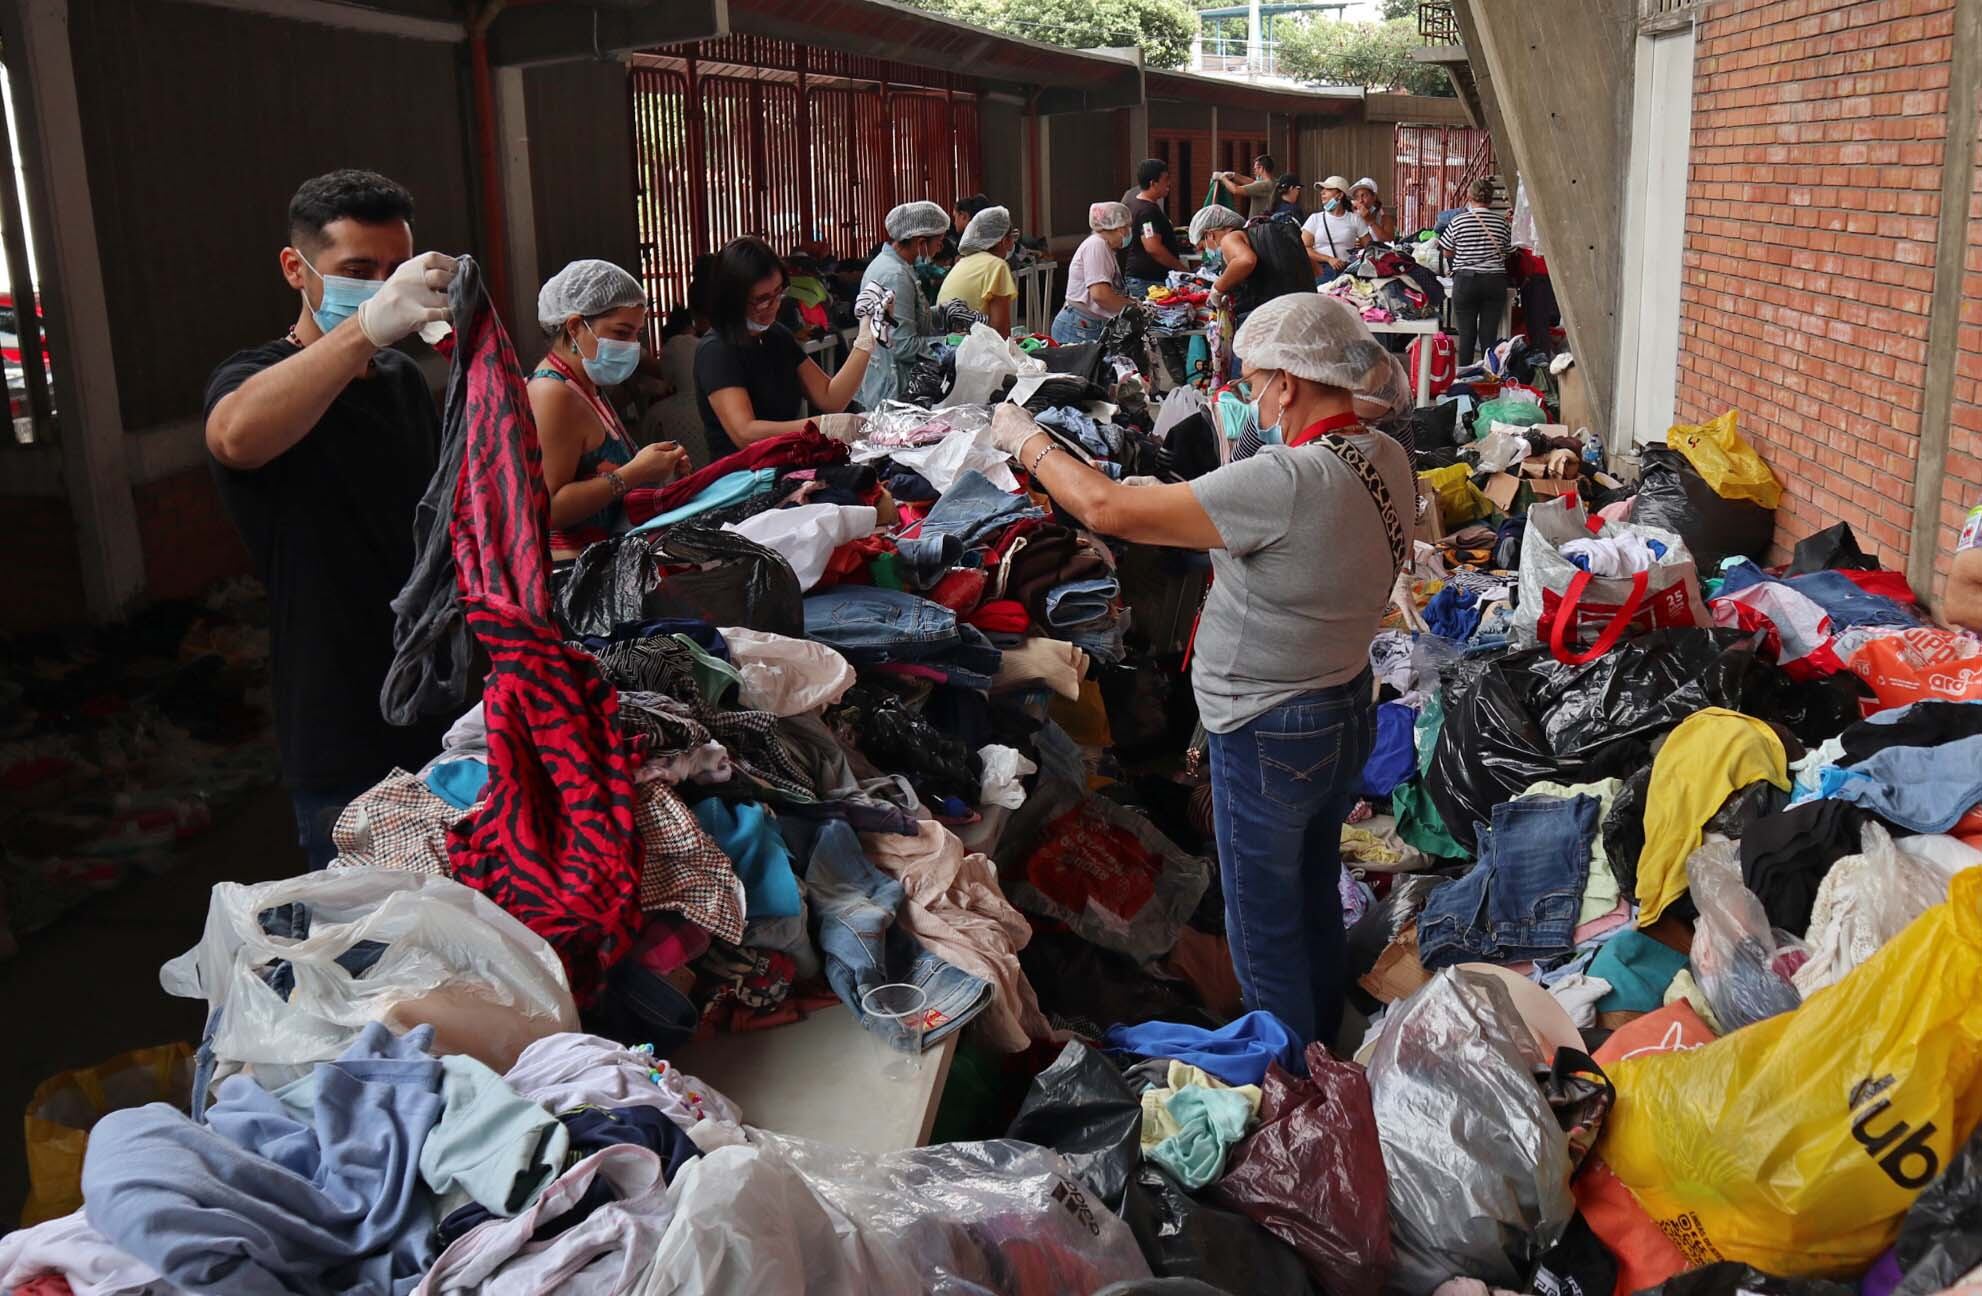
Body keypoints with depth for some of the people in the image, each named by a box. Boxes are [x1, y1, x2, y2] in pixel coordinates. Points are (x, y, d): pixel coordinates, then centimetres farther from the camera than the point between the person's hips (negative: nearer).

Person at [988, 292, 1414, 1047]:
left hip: (1270, 737, -9)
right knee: (1316, 899, 26)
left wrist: (1027, 442, -13)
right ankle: (1321, 1057, 45)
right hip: (1348, 712, 9)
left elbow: (1110, 509, -28)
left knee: (1265, 929, 10)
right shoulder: (1385, 457, -4)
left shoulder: (1287, 481, -31)